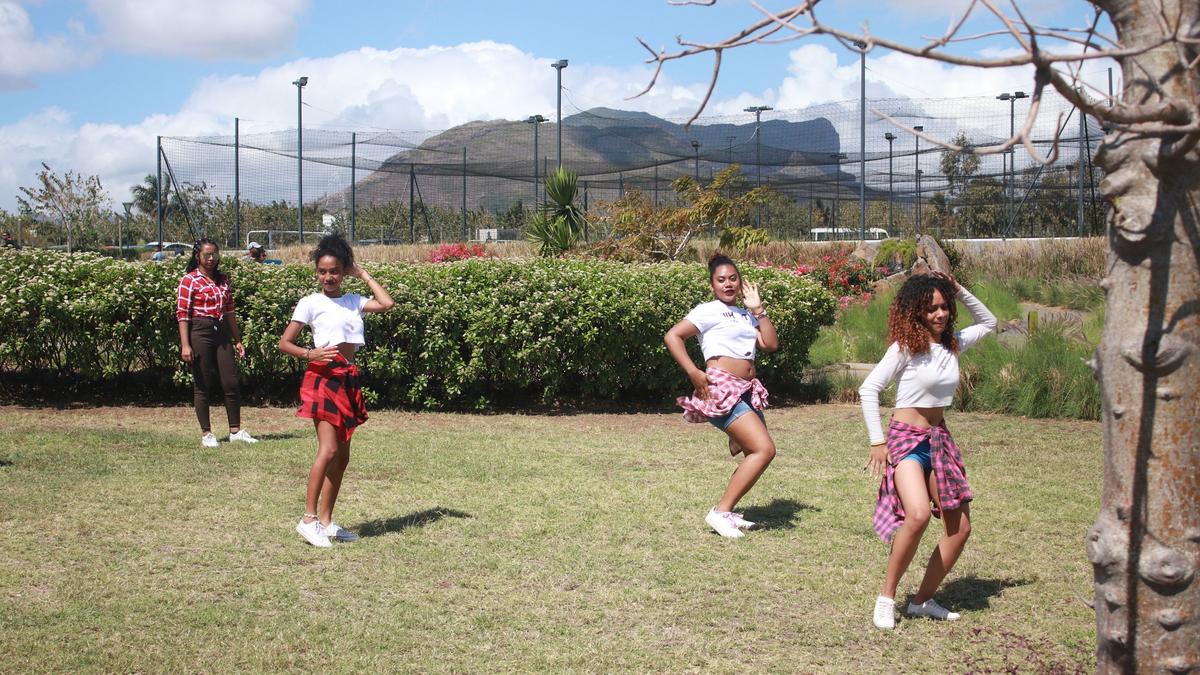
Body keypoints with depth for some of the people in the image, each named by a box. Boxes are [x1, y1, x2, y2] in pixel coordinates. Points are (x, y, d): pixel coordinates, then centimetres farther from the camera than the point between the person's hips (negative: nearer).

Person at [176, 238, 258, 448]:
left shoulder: (223, 280, 13)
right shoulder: (189, 281, -5)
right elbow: (182, 314, -8)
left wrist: (237, 340, 15)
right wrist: (185, 345, -15)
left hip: (221, 333, 5)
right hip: (199, 334, -5)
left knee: (231, 383, 2)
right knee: (203, 385, 1)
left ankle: (235, 431, 11)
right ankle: (206, 433, 10)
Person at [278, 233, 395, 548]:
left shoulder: (354, 301, 12)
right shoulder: (311, 303, -1)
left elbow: (387, 303, -3)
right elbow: (284, 343, -1)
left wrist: (362, 274, 6)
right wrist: (310, 354, -19)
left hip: (348, 379, 6)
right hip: (323, 377, -6)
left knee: (342, 455, 8)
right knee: (328, 449, -17)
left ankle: (326, 521, 15)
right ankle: (308, 518, -12)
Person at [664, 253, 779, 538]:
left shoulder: (746, 315, 20)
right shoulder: (709, 311, -1)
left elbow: (771, 344, 9)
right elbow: (672, 336, -10)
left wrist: (758, 309, 7)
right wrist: (694, 373, -17)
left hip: (747, 392, 8)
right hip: (722, 389, -8)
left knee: (755, 454, 10)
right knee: (764, 449, -17)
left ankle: (726, 512, 21)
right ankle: (720, 512, -14)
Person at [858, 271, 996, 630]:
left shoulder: (953, 343, 8)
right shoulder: (906, 347, -10)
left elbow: (988, 322, 25)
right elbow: (868, 389, -10)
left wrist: (960, 291, 9)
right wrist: (877, 442, -12)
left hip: (940, 440, 7)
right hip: (906, 439, -7)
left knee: (960, 528, 3)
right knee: (919, 514, -30)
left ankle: (923, 600, 17)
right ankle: (886, 599, -16)